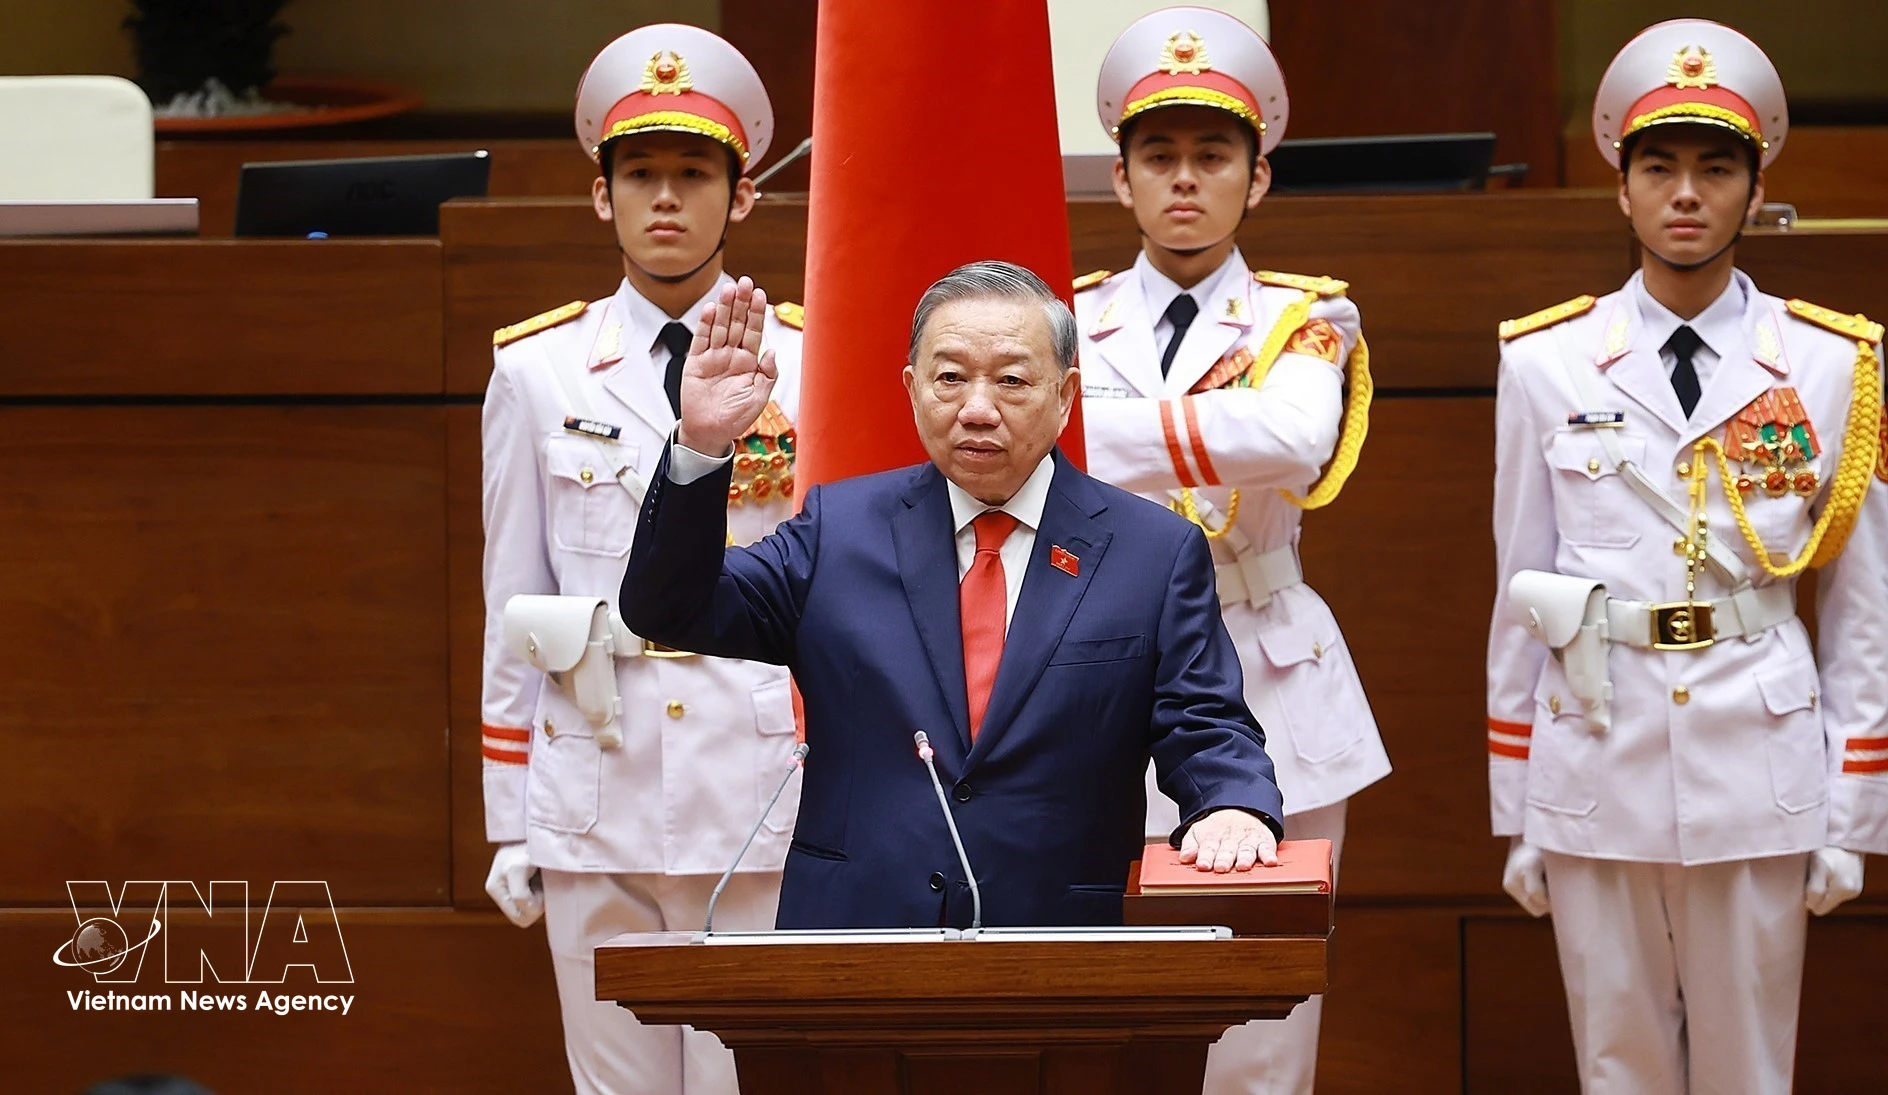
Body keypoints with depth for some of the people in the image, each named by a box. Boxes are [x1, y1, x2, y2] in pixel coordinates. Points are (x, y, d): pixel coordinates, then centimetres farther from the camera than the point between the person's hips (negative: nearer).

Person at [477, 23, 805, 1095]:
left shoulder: (809, 366, 5)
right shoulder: (537, 372, 8)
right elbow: (512, 613, 10)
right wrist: (509, 826, 7)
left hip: (763, 797, -1)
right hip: (597, 803, 1)